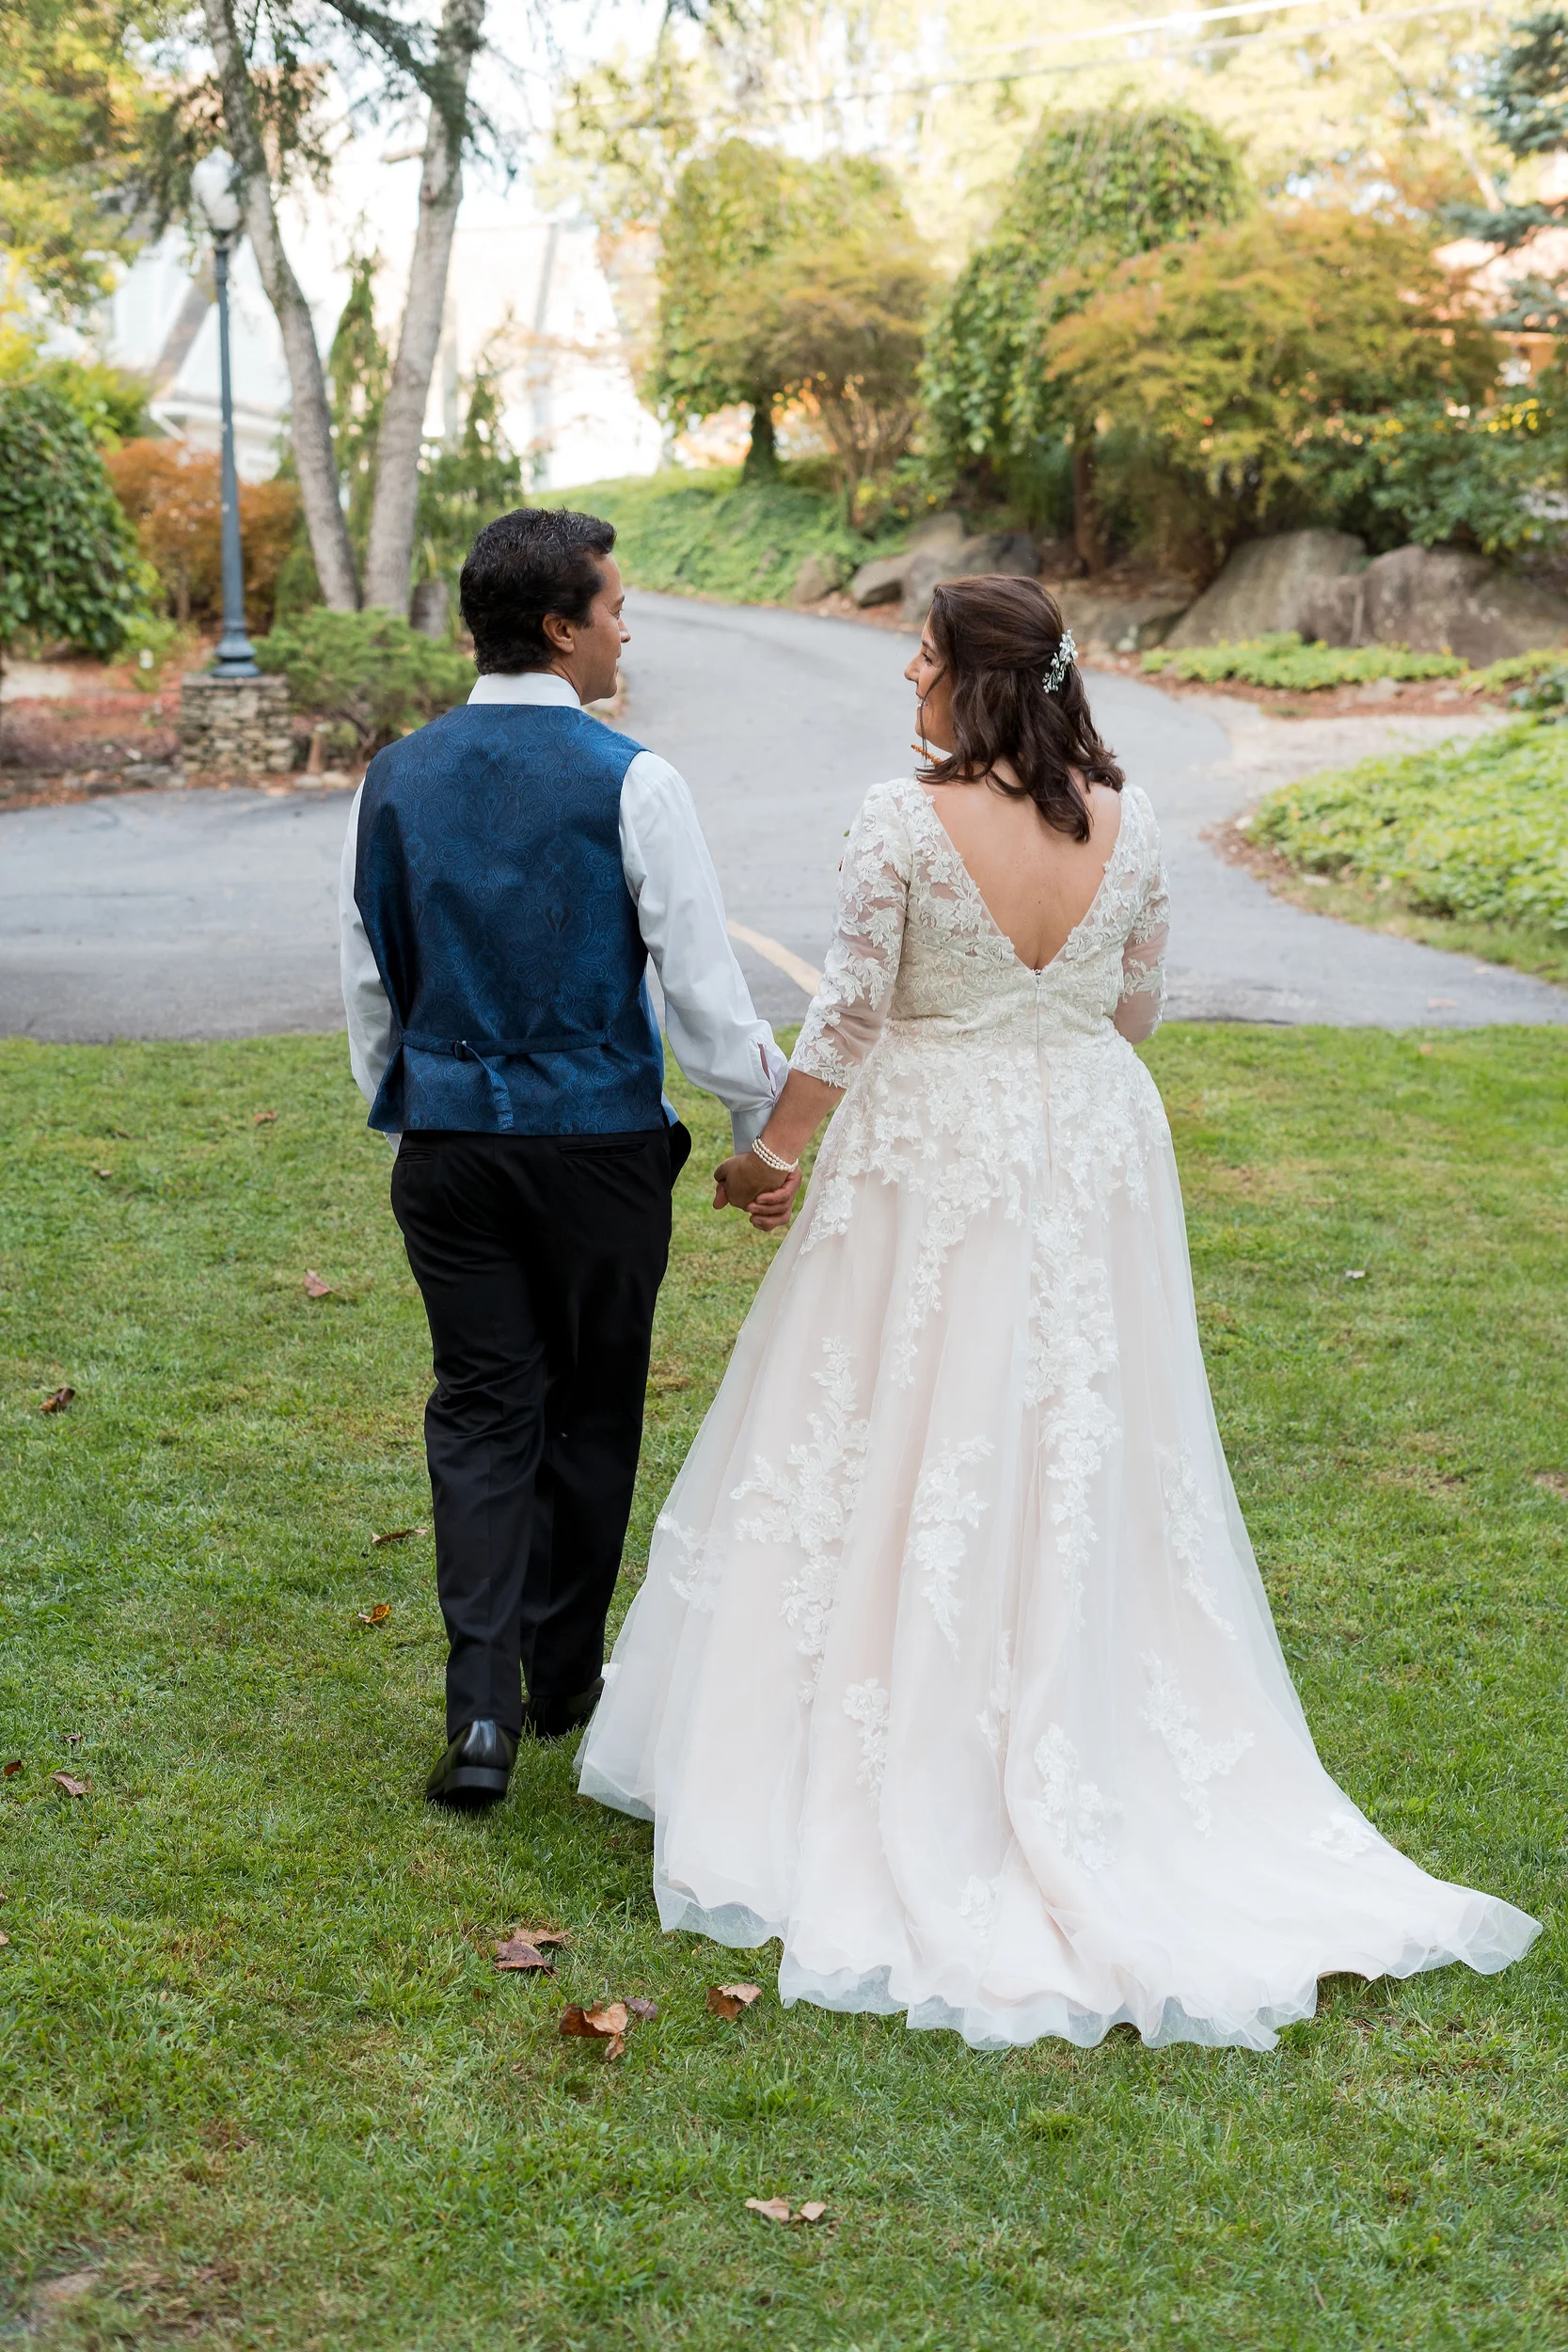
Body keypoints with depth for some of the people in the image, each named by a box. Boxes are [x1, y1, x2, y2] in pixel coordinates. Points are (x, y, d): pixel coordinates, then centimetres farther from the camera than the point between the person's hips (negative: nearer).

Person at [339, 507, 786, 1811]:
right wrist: (764, 1119, 1)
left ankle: (483, 1704, -3)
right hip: (599, 1139, -3)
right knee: (592, 1408, 13)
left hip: (446, 1134, 3)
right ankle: (565, 1675, 27)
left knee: (482, 1410, 8)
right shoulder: (630, 780, -12)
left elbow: (366, 979, 9)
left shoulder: (395, 778, 3)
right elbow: (702, 981, -11)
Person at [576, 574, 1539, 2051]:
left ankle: (906, 1766, 13)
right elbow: (1139, 1004, 8)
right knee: (1079, 1452, 13)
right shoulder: (1123, 820, -1)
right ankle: (1078, 1748, 23)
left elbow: (849, 1016, -12)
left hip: (934, 1155, -4)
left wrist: (771, 1151, 1)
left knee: (911, 1444, 6)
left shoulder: (904, 822, -14)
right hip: (1092, 1152, 4)